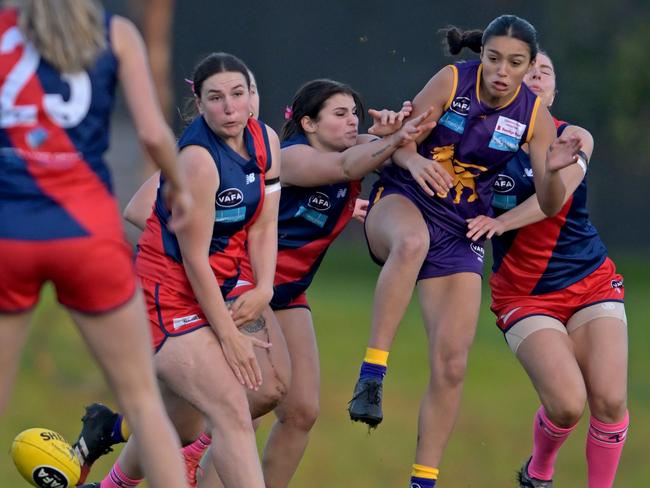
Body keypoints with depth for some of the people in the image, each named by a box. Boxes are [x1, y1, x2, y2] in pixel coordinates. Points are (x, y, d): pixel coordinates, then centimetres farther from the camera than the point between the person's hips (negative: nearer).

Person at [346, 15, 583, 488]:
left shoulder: (534, 117, -5)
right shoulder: (452, 81, -11)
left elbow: (549, 206, -5)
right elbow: (401, 141, -6)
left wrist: (553, 171, -26)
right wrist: (413, 160, -29)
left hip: (461, 232, 3)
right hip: (401, 201, -3)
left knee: (451, 363, -6)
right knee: (412, 241, -42)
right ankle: (371, 375, -40)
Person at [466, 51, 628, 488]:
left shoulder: (575, 138, -1)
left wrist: (501, 222, -35)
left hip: (593, 283, 2)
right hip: (524, 295, -2)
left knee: (610, 400, -15)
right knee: (567, 402, -19)